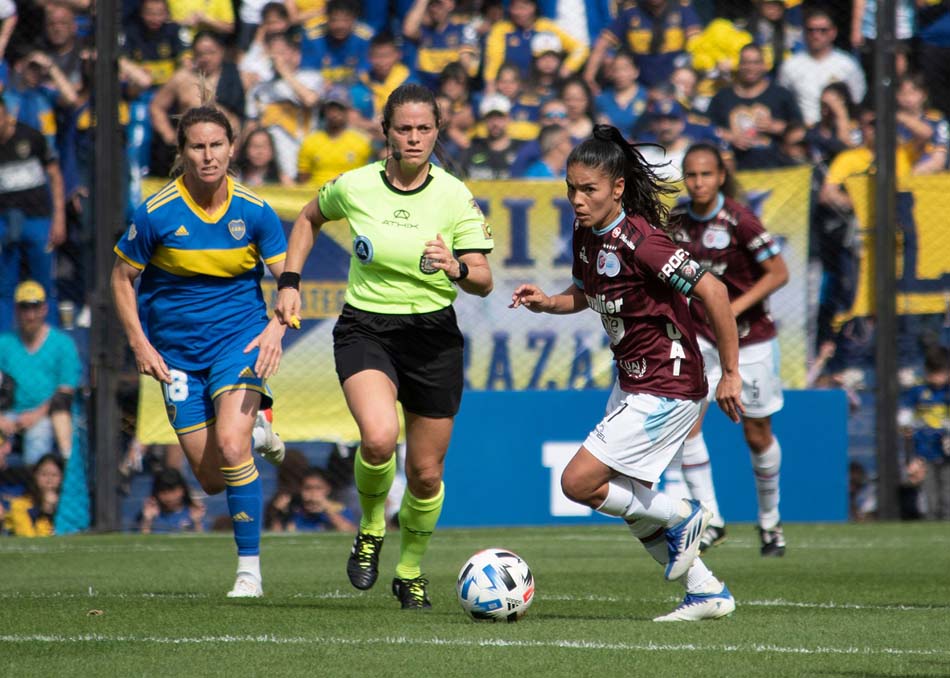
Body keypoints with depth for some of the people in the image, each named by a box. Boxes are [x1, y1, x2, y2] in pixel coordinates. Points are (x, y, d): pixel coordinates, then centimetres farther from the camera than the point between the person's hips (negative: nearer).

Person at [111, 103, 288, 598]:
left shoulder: (254, 212, -9)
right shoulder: (157, 214, -11)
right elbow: (122, 277, 1)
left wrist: (276, 328, -20)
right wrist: (139, 344, -8)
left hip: (239, 338, -1)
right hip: (177, 352, 1)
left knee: (230, 447, -23)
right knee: (211, 479, 3)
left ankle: (250, 570, -12)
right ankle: (255, 429, 41)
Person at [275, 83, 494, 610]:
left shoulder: (456, 197, -6)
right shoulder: (354, 186, -3)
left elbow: (484, 281, -8)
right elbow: (309, 218, 19)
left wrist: (457, 269, -29)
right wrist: (289, 282, 10)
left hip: (433, 335, 1)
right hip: (365, 329, -1)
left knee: (425, 472, 6)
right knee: (379, 438, -29)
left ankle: (411, 571, 32)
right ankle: (370, 529, 2)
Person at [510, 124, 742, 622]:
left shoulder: (639, 241, -24)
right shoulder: (586, 235, 2)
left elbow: (712, 291, -25)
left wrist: (730, 373, -20)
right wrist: (548, 302, 0)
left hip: (666, 389, -9)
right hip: (630, 382, 9)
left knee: (579, 482, -12)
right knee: (627, 502, 14)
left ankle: (681, 518, 8)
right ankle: (705, 592, 24)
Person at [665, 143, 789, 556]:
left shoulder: (738, 220, -18)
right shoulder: (676, 219, -2)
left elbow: (779, 273, -16)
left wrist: (736, 308, -24)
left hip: (750, 336, -4)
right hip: (700, 335, 4)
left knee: (757, 436, 8)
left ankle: (770, 520, 29)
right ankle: (709, 518, -11)